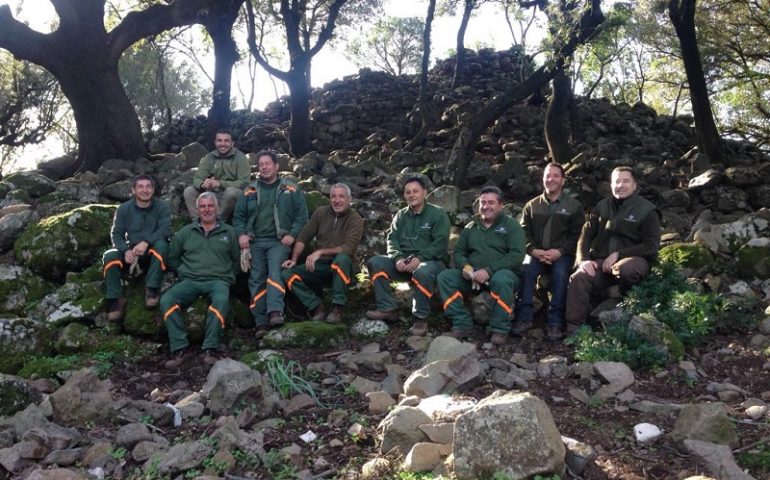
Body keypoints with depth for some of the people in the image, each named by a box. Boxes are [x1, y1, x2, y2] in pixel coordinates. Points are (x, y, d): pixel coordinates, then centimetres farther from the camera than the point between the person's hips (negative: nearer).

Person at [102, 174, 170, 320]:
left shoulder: (162, 207, -4)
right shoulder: (124, 209, 2)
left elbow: (165, 230, -17)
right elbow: (116, 234, -2)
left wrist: (146, 242, -34)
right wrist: (126, 250, -24)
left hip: (153, 252, -2)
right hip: (131, 251, 2)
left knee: (161, 244, -36)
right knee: (110, 256, -27)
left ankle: (152, 289, -29)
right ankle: (115, 299, -20)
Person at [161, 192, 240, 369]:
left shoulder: (228, 232, 15)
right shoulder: (186, 232, 18)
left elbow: (237, 259, 18)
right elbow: (172, 257, 24)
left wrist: (225, 274, 6)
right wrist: (183, 272, 12)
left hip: (218, 280, -2)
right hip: (190, 281, 2)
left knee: (221, 300, -38)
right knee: (166, 300, -27)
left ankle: (211, 349, -34)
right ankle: (179, 349, -27)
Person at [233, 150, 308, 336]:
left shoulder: (290, 189, 8)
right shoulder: (250, 191, 16)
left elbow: (301, 215, 3)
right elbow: (239, 216, 16)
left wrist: (292, 234, -10)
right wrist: (241, 234, -2)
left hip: (279, 241, -3)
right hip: (255, 242, 3)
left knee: (275, 272, -26)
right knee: (256, 279, -5)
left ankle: (275, 312, -37)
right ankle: (261, 322, -5)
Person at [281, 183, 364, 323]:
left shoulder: (355, 219, -9)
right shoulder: (321, 212, 3)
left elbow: (348, 248, -22)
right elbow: (303, 238, 4)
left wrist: (320, 252, -28)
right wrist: (294, 259, -10)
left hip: (342, 266, -4)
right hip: (320, 265, 4)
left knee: (342, 258, -39)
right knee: (288, 274, -17)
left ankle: (337, 308, -27)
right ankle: (317, 307, -14)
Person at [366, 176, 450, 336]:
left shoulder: (438, 214, -1)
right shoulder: (401, 215, 15)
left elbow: (440, 243, -12)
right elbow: (392, 239, 6)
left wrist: (419, 258, -25)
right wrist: (397, 258, -16)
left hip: (431, 261, -5)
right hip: (403, 262, 5)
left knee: (423, 272, -41)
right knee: (375, 262, -16)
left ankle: (420, 317, -22)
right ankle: (388, 308, -12)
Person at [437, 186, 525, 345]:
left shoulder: (511, 225, 2)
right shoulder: (471, 227, 17)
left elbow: (517, 254, -11)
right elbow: (458, 252, 17)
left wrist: (489, 270, -22)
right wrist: (464, 267, -9)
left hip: (502, 273, -4)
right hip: (472, 276, 5)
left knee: (501, 280, -39)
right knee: (445, 277, -18)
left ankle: (500, 329, -22)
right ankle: (463, 325, -19)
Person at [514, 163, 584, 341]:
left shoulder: (574, 206, 10)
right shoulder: (531, 205, 15)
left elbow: (576, 235, 2)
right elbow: (524, 233, 8)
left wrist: (559, 251, -15)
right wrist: (534, 250, -12)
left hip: (562, 254, -1)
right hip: (536, 253, 1)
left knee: (560, 273, -33)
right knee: (526, 269, -30)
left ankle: (555, 322, -31)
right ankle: (524, 317, -30)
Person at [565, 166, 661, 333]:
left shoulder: (647, 210, 1)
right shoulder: (602, 207, 13)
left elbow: (651, 246, -7)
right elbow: (586, 235, 10)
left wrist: (618, 254, -15)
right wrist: (584, 260, -9)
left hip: (633, 259, -3)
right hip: (602, 260, 3)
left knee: (624, 269, -40)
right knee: (578, 279, -27)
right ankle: (574, 329, -24)